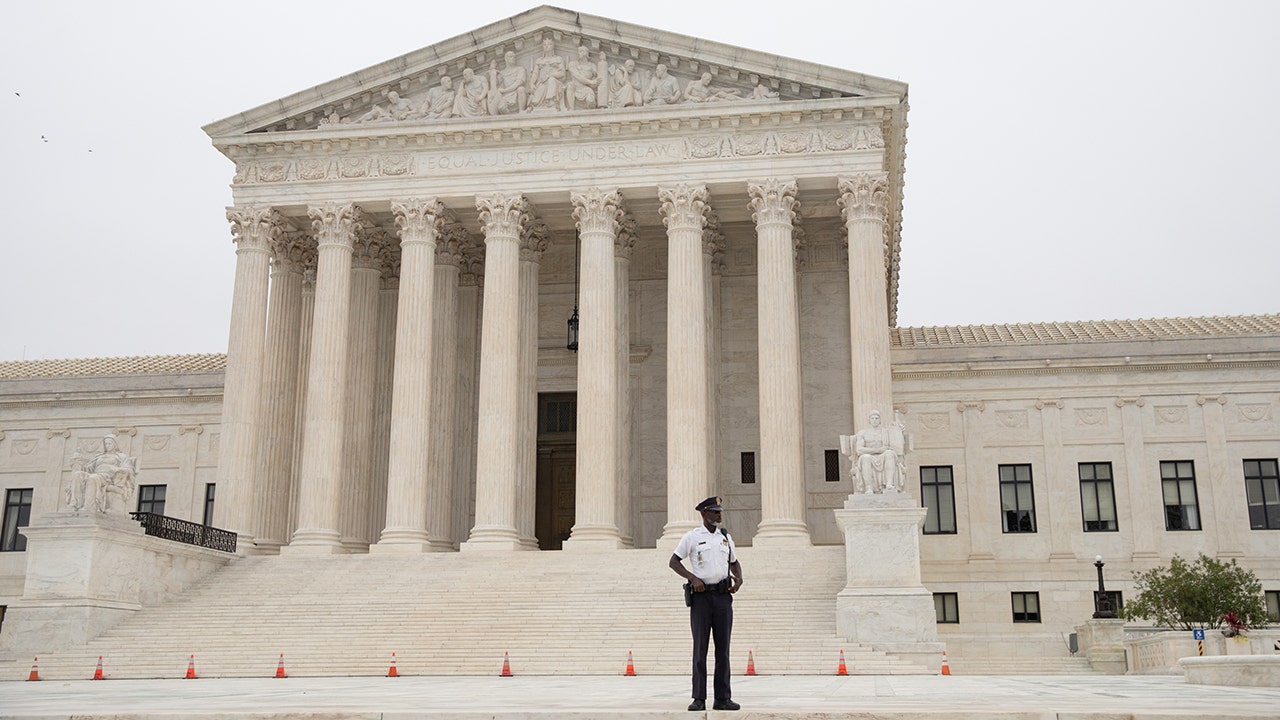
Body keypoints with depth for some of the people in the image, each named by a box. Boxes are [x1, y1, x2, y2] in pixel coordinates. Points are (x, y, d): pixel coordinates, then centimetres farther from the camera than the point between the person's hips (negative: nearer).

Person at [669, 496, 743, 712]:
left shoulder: (725, 536, 14)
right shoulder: (692, 537, 1)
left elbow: (734, 562, 24)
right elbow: (674, 561, 0)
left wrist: (739, 579, 3)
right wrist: (693, 578, -13)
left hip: (723, 595, 4)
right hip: (701, 596, -4)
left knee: (723, 648, 4)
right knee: (700, 648, -2)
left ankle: (723, 698, 8)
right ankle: (699, 699, 2)